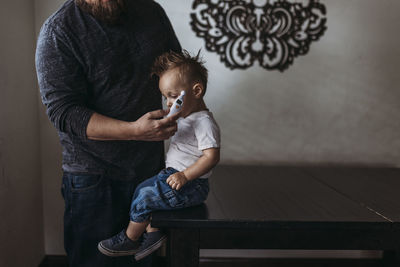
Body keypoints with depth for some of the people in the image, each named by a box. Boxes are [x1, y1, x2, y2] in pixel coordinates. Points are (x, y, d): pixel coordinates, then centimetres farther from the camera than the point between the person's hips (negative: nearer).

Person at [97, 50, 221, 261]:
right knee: (142, 189, 7)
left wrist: (185, 175, -28)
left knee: (143, 198, -12)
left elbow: (212, 156, -27)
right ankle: (152, 233, 10)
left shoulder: (204, 123, -21)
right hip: (175, 174, 10)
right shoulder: (185, 118, 12)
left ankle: (129, 240, 9)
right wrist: (172, 171, 15)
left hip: (191, 186, -10)